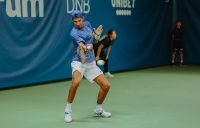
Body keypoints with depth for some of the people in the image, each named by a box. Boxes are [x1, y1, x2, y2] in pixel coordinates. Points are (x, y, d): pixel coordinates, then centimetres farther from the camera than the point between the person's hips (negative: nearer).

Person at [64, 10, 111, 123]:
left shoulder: (87, 24, 6)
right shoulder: (74, 33, -16)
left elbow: (93, 38, 21)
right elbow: (82, 45, -30)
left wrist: (97, 34, -1)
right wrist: (87, 47, -53)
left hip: (91, 63, 7)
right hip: (79, 62, -6)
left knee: (106, 85, -1)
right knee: (76, 82, -36)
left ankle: (98, 110, 22)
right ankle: (68, 110, -17)